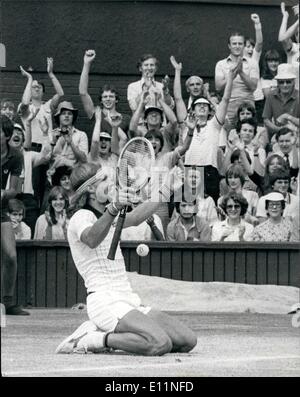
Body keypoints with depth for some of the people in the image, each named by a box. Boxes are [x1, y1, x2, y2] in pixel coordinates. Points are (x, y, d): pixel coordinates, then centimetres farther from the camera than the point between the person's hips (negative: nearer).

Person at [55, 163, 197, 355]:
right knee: (159, 344, -31)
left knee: (187, 340, -5)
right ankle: (91, 340, -12)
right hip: (105, 301, -10)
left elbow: (135, 218, 36)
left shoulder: (105, 216, 20)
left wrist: (167, 190, 38)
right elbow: (92, 239, -33)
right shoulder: (82, 217, -10)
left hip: (129, 301, 10)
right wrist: (114, 208, -49)